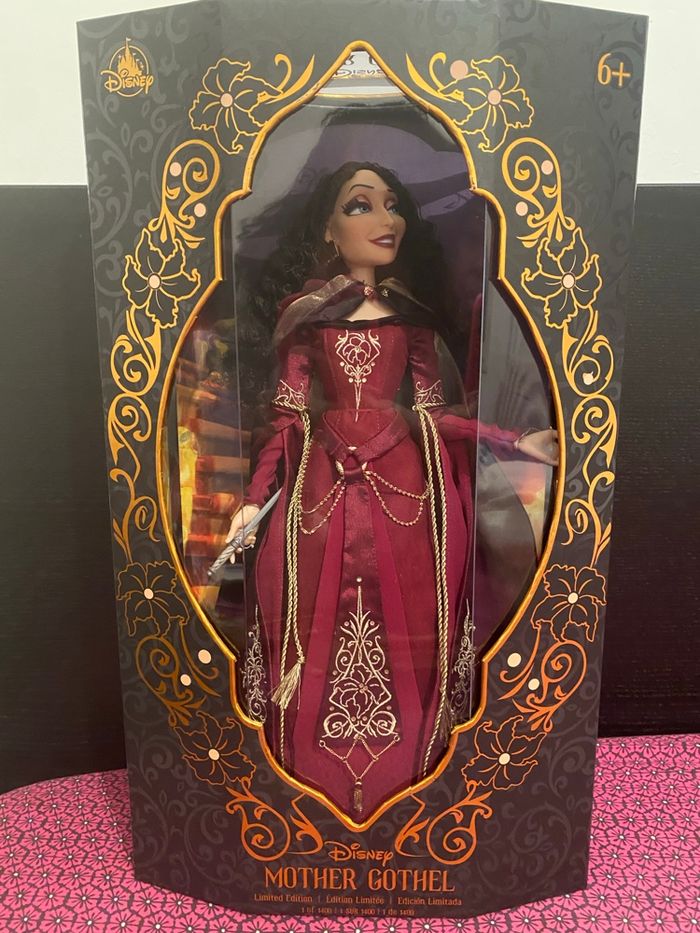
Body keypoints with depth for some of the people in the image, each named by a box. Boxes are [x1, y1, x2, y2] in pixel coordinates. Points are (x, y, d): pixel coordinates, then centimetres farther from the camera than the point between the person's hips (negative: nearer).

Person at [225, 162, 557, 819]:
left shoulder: (414, 313, 9)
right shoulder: (306, 312, 6)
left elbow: (433, 412, 7)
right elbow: (289, 416, 4)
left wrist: (516, 443, -3)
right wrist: (254, 499, -3)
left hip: (405, 492, 1)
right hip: (321, 493, 0)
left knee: (403, 637, 5)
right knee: (320, 634, 5)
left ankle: (401, 767, 28)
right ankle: (319, 772, 27)